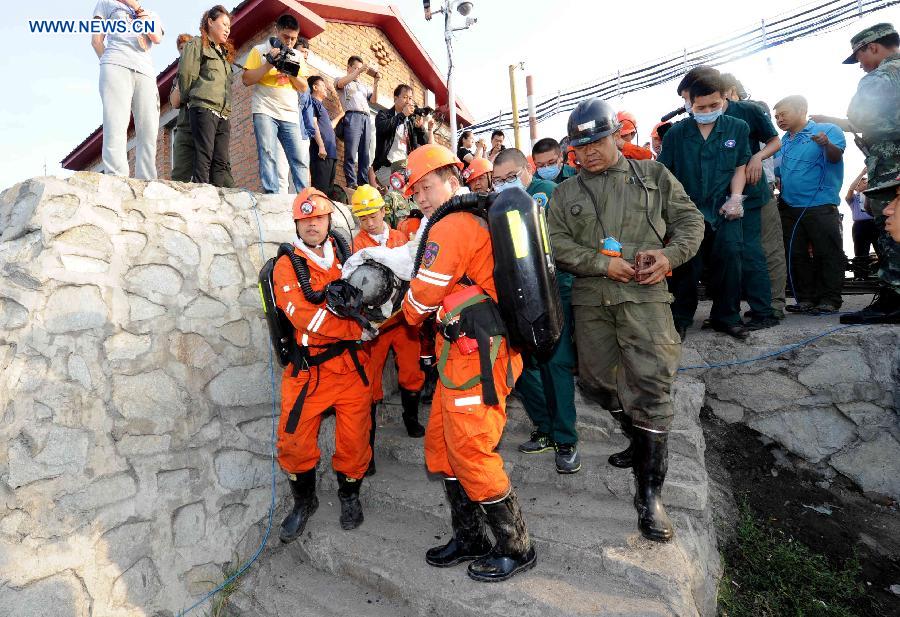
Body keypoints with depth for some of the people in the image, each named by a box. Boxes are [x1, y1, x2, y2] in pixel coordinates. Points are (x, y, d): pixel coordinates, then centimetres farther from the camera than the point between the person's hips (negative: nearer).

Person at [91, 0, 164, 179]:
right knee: (116, 127, -19)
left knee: (148, 132, -13)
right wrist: (109, 63, 3)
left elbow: (157, 38, 7)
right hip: (116, 66, -2)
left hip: (146, 72, 3)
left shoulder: (152, 16, 31)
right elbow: (97, 40, 16)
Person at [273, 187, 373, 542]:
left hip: (351, 366, 2)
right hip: (307, 369, -2)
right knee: (295, 442, 4)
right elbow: (305, 317, -16)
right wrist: (359, 330, -16)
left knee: (354, 439, 5)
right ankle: (304, 502, 31)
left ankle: (349, 496, 33)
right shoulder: (287, 266, -2)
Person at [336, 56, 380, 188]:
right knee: (351, 153, -15)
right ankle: (351, 185, -18)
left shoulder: (364, 86, 31)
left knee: (365, 154, -2)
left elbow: (374, 101, 19)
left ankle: (364, 184, -4)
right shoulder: (342, 81, 17)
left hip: (366, 119, 5)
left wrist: (376, 83, 6)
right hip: (352, 117, -5)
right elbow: (340, 83, -7)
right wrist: (359, 71, -8)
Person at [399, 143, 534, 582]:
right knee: (441, 443, 15)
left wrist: (411, 313, 12)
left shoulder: (452, 225, -13)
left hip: (477, 351, -10)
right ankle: (470, 538, 29)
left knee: (470, 452, -1)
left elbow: (422, 296, -10)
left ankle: (516, 549, 19)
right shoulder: (479, 216, 18)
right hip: (464, 348, 10)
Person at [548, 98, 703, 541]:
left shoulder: (653, 175, 12)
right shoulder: (565, 193, 13)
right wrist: (602, 263, -12)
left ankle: (649, 493, 0)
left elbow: (690, 220, 11)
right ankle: (640, 443, 38)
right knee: (597, 381, 10)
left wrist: (670, 255, -9)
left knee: (650, 386, -10)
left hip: (644, 295, -2)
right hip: (590, 301, 3)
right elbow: (557, 245, 1)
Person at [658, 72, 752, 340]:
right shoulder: (677, 132, 0)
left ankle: (727, 317, 15)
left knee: (729, 258, -2)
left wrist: (735, 198, -3)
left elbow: (740, 167, 11)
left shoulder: (737, 128, 5)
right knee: (686, 266, 0)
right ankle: (681, 319, 15)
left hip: (724, 210, 1)